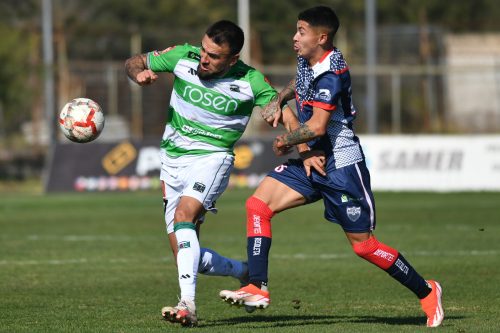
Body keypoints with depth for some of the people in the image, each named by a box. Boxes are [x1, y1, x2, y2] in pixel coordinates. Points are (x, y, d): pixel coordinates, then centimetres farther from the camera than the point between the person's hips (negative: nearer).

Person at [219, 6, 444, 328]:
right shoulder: (307, 61, 5)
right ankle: (258, 289, -10)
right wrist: (279, 99, 13)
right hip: (311, 160, 9)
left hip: (342, 167, -9)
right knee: (258, 205, -7)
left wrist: (285, 141, -12)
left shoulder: (331, 72, -22)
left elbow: (317, 127, -29)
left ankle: (427, 292, 16)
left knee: (363, 244, -2)